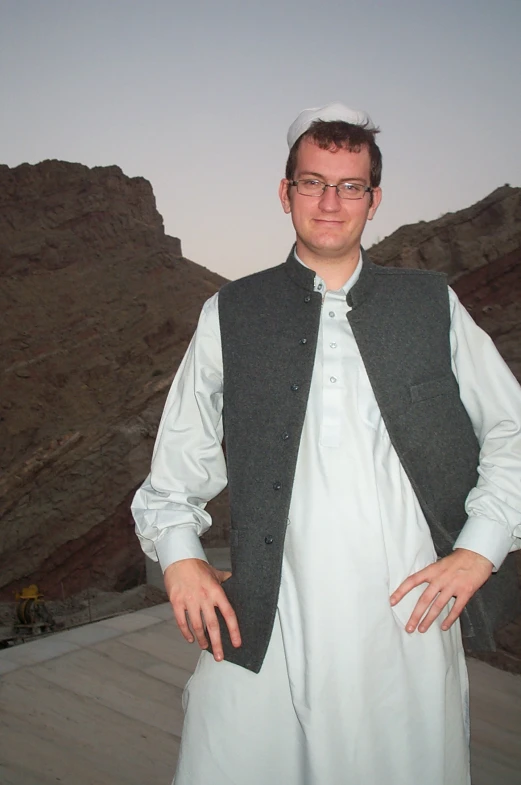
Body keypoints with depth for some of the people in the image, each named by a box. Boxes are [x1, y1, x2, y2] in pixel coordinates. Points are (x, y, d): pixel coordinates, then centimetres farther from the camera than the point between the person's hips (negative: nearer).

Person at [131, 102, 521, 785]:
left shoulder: (433, 307, 8)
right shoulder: (231, 315, 7)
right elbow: (180, 459, 13)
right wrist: (179, 553, -1)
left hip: (410, 615, 1)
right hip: (263, 627, 0)